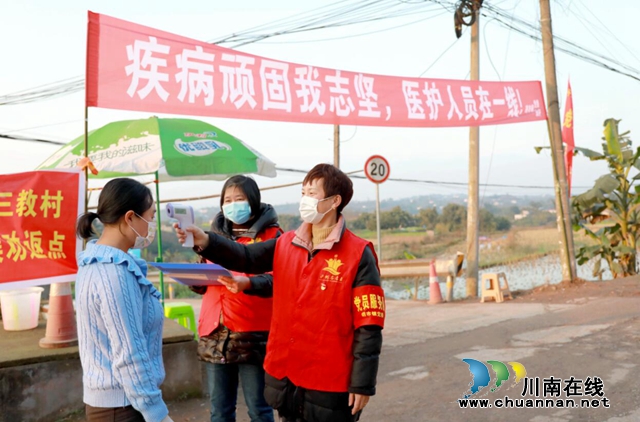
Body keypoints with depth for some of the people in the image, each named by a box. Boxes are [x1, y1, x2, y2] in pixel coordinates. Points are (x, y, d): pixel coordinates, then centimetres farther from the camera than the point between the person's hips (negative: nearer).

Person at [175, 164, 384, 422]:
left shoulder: (358, 255, -13)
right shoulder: (286, 245, 6)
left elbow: (368, 327, -15)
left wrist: (362, 384, -15)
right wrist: (205, 241, -19)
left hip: (331, 384, -6)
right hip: (286, 376, 6)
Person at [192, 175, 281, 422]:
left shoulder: (271, 235, 0)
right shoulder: (216, 233, 16)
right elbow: (202, 284, 18)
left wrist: (247, 283, -31)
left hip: (253, 333, -5)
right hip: (215, 333, 5)